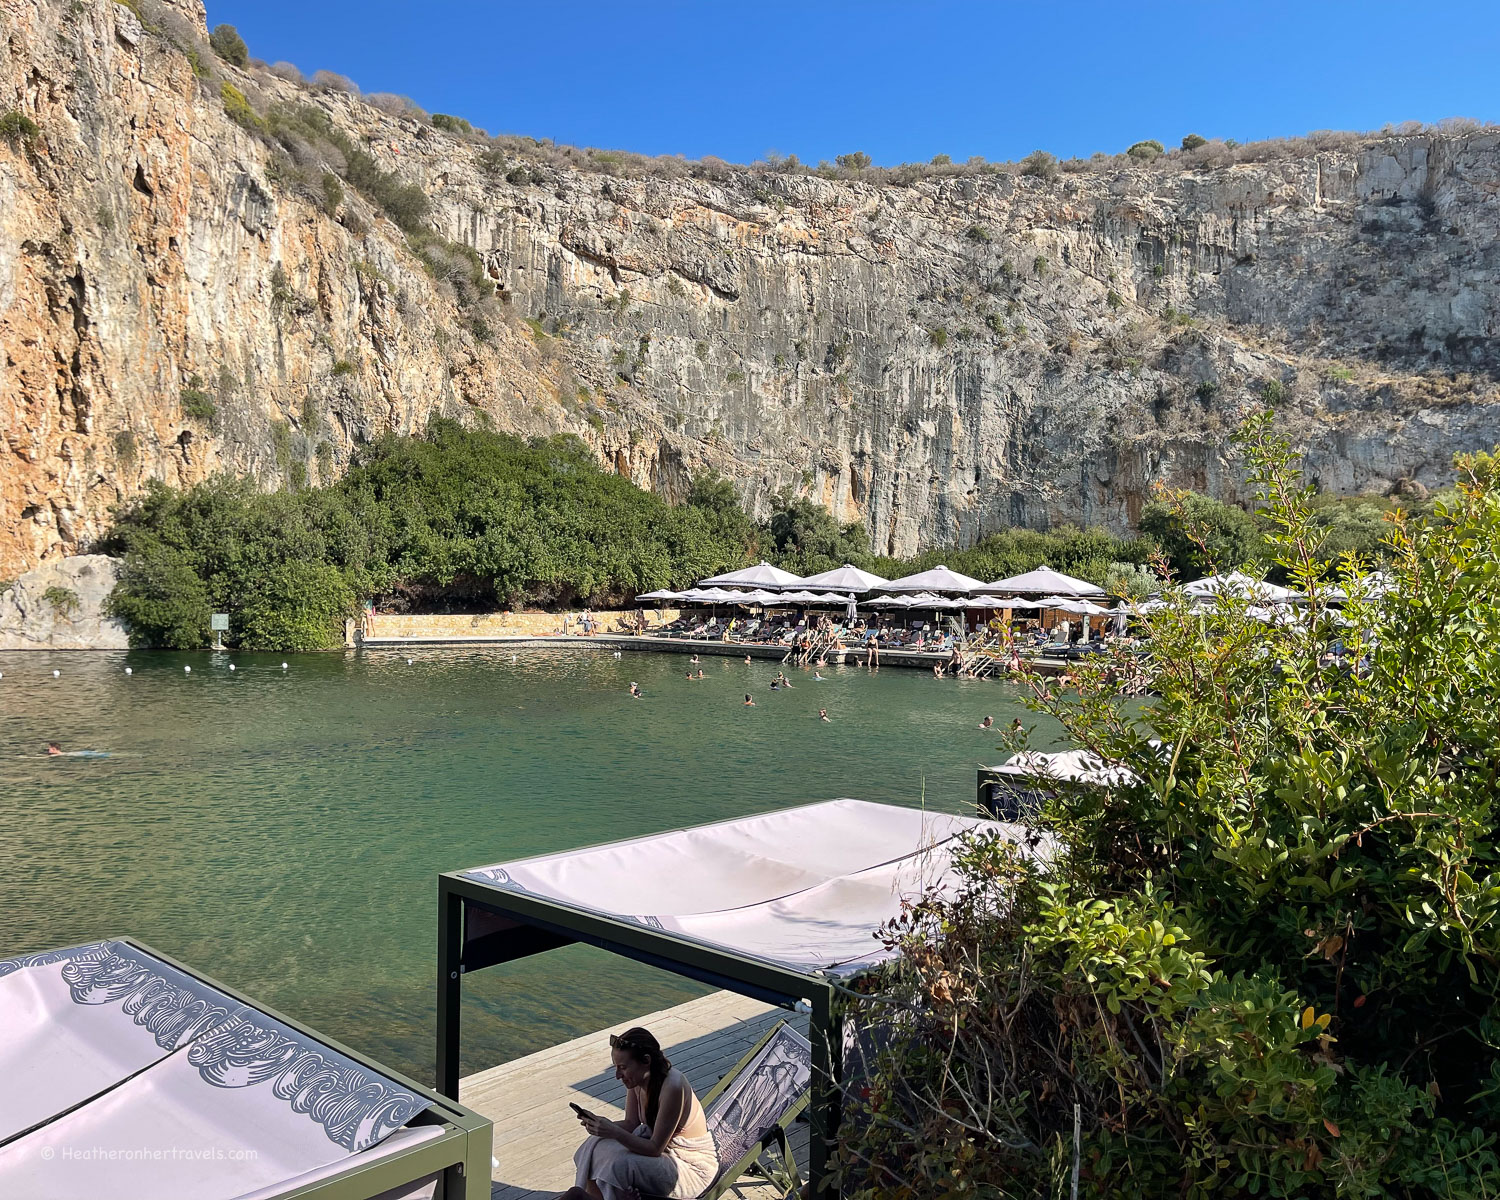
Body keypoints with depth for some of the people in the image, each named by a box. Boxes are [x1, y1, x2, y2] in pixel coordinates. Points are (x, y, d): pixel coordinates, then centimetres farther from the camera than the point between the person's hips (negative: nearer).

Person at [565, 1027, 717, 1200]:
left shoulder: (672, 1087, -31)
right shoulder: (637, 1077, -10)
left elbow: (655, 1149, -25)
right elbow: (631, 1124, 0)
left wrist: (615, 1132, -34)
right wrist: (603, 1124, -18)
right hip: (657, 1143, 7)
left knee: (620, 1164, -27)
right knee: (597, 1146, -12)